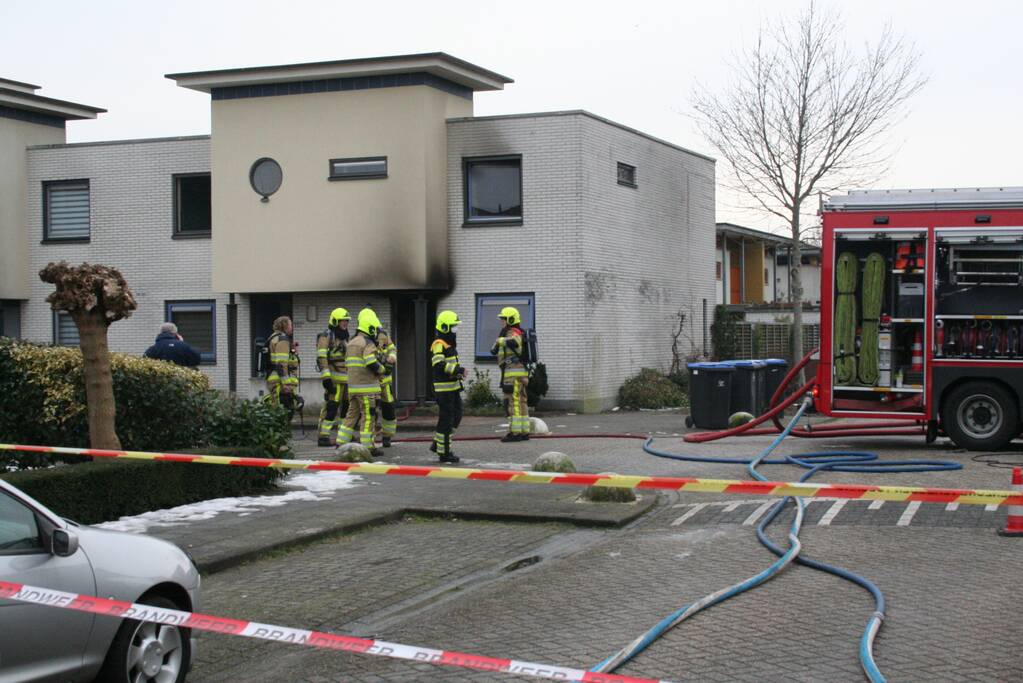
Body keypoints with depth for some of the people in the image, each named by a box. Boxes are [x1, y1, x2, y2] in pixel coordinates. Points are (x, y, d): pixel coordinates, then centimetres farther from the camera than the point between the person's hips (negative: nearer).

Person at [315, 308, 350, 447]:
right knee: (331, 406, -11)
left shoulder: (344, 338, 20)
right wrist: (326, 378, -23)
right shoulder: (326, 336, -7)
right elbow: (321, 358, -16)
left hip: (346, 379, 9)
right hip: (334, 379, -8)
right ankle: (323, 437, -10)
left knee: (347, 406, 11)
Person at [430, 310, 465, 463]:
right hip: (444, 388, -10)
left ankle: (438, 443, 23)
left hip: (453, 387, 10)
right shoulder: (439, 345, -15)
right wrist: (457, 370, -32)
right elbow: (438, 364, -30)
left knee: (456, 416, 14)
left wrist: (458, 373, 9)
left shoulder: (449, 344, 17)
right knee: (446, 419, -4)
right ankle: (443, 452, 3)